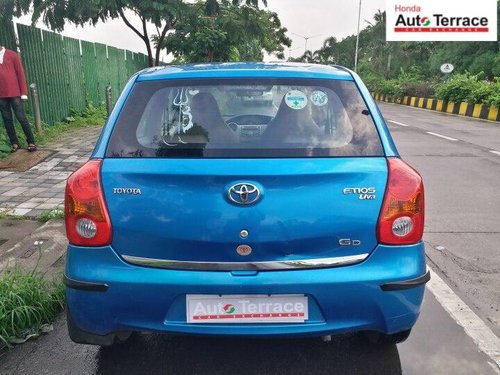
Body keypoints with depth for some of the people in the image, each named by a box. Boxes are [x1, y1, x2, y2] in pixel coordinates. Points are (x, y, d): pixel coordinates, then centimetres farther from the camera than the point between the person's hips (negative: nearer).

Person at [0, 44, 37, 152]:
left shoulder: (11, 55, 3)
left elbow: (20, 73, 1)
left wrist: (23, 92, -5)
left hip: (14, 93, -3)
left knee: (21, 118, -3)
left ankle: (31, 142, 4)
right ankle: (14, 143, 12)